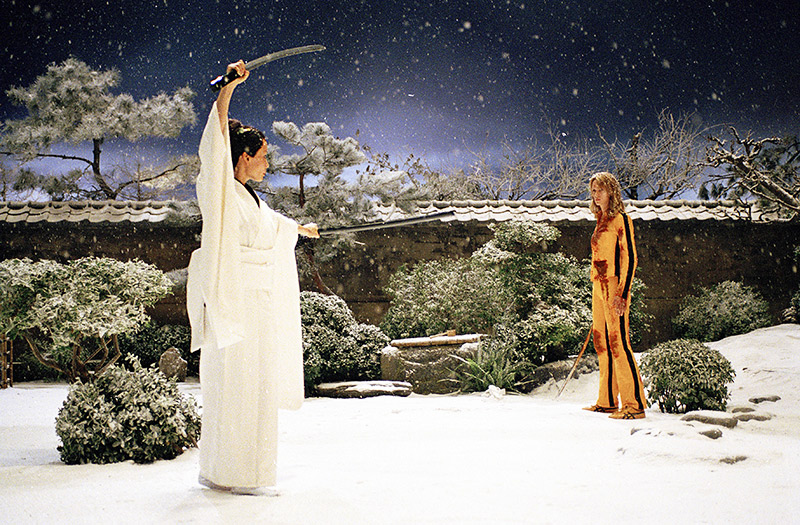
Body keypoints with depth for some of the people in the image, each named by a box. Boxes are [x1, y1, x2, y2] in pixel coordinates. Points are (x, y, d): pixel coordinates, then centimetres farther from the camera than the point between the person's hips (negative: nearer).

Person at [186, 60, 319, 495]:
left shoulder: (248, 197, 18)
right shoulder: (221, 190, -8)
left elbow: (271, 223, 40)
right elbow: (215, 139, -23)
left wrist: (299, 228, 58)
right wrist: (229, 87, -33)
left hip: (257, 301, 9)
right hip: (234, 299, -9)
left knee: (250, 386, 12)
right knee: (236, 385, -6)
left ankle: (219, 471, 21)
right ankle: (236, 474, 1)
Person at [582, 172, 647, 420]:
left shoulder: (621, 220, -7)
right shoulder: (602, 222, 18)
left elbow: (629, 259, -12)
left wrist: (622, 294, -20)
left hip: (614, 287, -9)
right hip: (599, 287, 9)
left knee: (618, 342, -12)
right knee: (602, 343, 9)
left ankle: (635, 404, -10)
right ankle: (607, 401, 15)